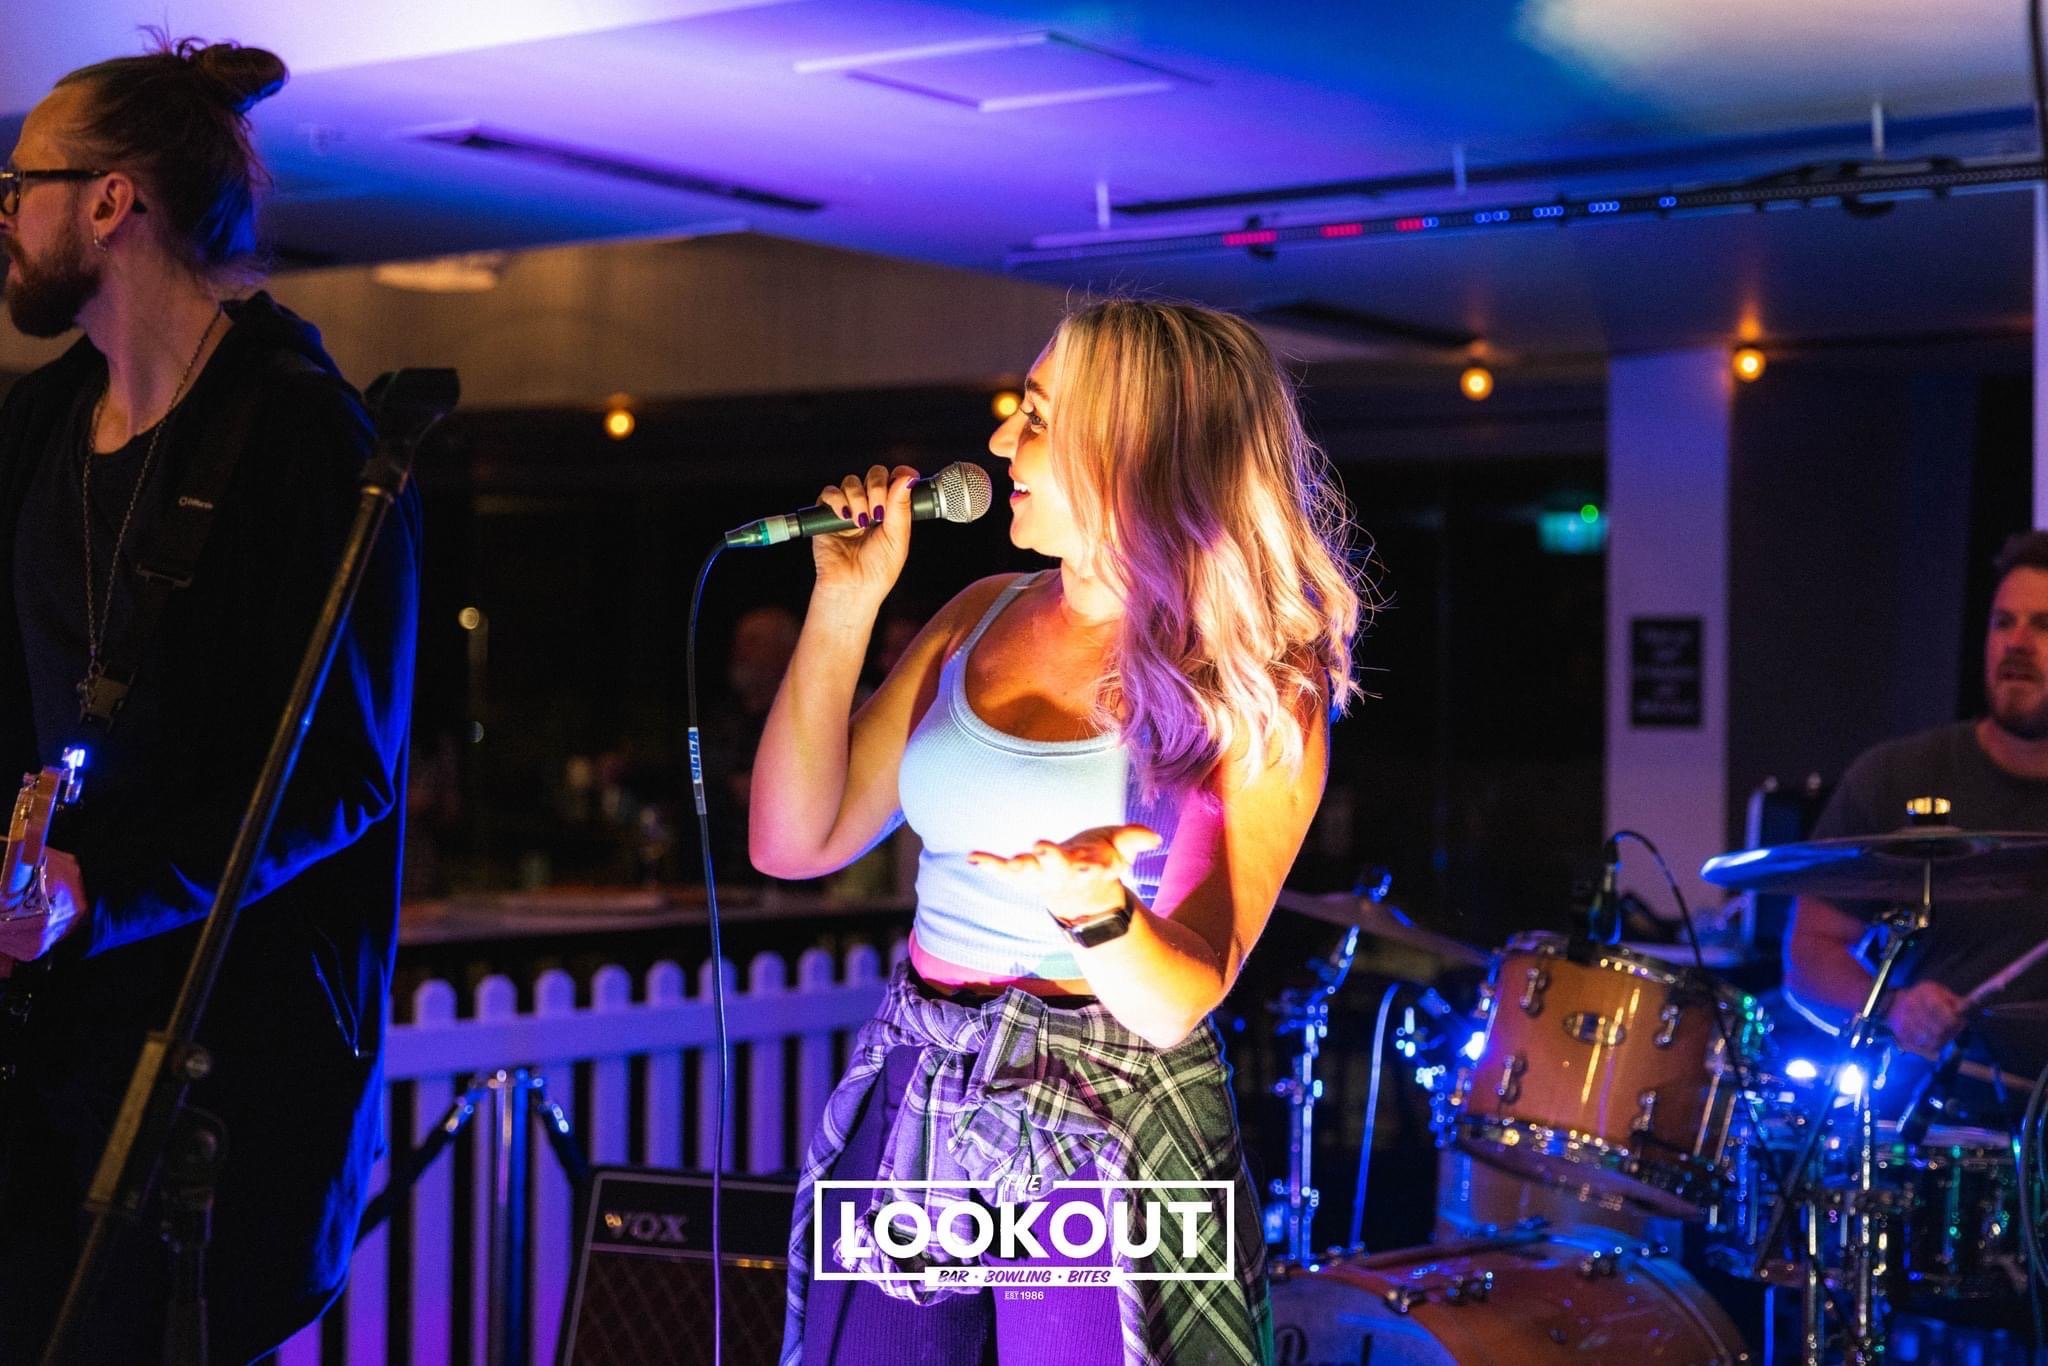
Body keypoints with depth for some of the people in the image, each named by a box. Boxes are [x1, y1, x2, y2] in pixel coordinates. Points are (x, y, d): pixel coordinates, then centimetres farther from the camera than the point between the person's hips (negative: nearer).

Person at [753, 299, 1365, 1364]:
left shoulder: (1253, 696, -11)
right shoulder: (984, 617, 5)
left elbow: (1177, 1004, -15)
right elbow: (796, 843, 2)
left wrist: (1094, 909, -36)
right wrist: (844, 604, -3)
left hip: (1107, 1133, -5)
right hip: (909, 1110, 5)